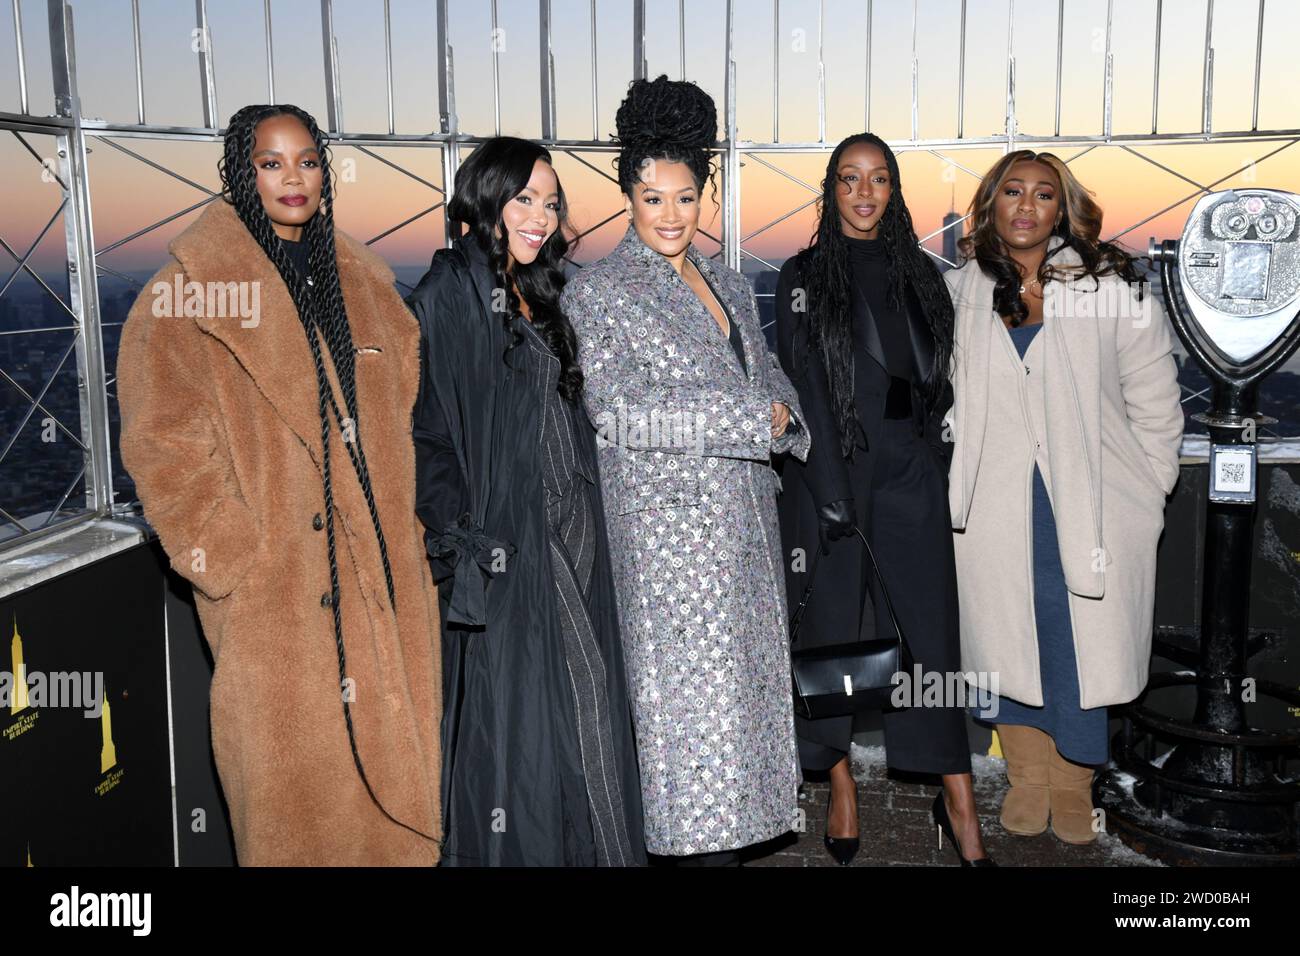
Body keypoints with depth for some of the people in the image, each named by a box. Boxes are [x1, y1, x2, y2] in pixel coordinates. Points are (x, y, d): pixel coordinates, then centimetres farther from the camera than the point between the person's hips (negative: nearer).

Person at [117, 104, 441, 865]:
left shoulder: (362, 280, 12)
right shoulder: (194, 289, -5)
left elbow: (409, 401, 18)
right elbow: (163, 445, -8)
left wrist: (408, 523, 11)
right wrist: (232, 557, -11)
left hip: (382, 567, 5)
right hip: (274, 586, -5)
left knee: (389, 758, 11)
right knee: (295, 773, 3)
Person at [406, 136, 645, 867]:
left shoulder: (539, 297, 15)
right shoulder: (448, 297, -9)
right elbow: (425, 430, -14)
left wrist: (586, 522, 13)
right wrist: (461, 538, -19)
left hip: (571, 539, 8)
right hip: (505, 547, -7)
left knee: (581, 699, 12)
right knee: (513, 713, 1)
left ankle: (585, 844, 26)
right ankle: (514, 846, 17)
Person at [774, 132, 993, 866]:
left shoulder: (918, 273, 12)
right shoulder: (805, 277, 1)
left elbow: (937, 381, 13)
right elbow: (802, 391, -6)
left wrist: (939, 469, 5)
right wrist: (830, 495, -13)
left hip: (912, 474, 3)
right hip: (833, 471, -2)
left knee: (930, 627, 0)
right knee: (834, 624, 5)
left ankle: (959, 803, 5)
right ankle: (841, 782, 19)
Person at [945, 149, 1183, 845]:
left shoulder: (1110, 288, -3)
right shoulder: (959, 293, 5)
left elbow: (1154, 403, 1)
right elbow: (945, 399, 14)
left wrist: (1146, 496, 1)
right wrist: (953, 485, 9)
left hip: (1090, 501, -2)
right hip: (995, 511, 2)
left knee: (1081, 645, 3)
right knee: (1008, 639, 10)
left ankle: (1073, 782, 24)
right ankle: (1027, 774, 28)